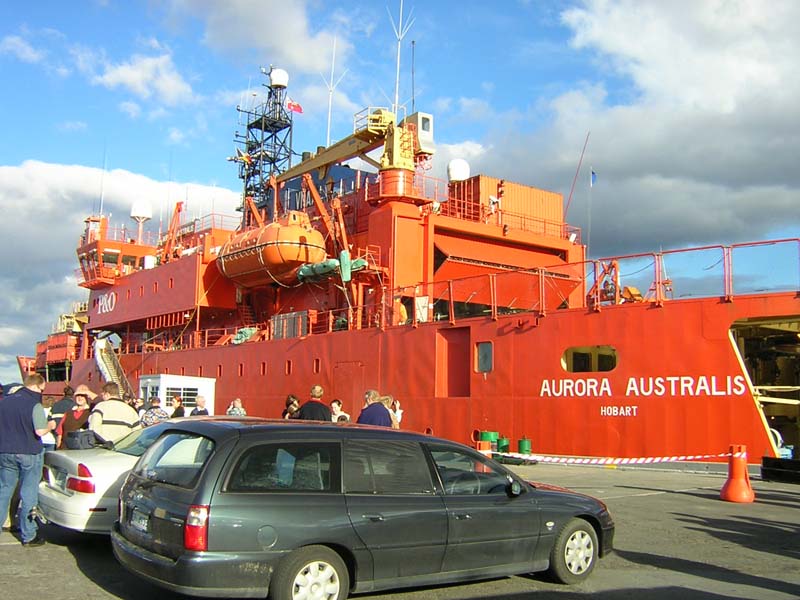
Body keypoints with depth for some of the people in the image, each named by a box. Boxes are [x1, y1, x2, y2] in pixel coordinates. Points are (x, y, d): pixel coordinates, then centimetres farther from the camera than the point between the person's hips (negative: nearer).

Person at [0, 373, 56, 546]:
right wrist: (50, 426, -2)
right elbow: (40, 431, -21)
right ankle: (28, 536, 9)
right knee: (28, 496, 3)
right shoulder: (34, 404, -13)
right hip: (28, 454, -5)